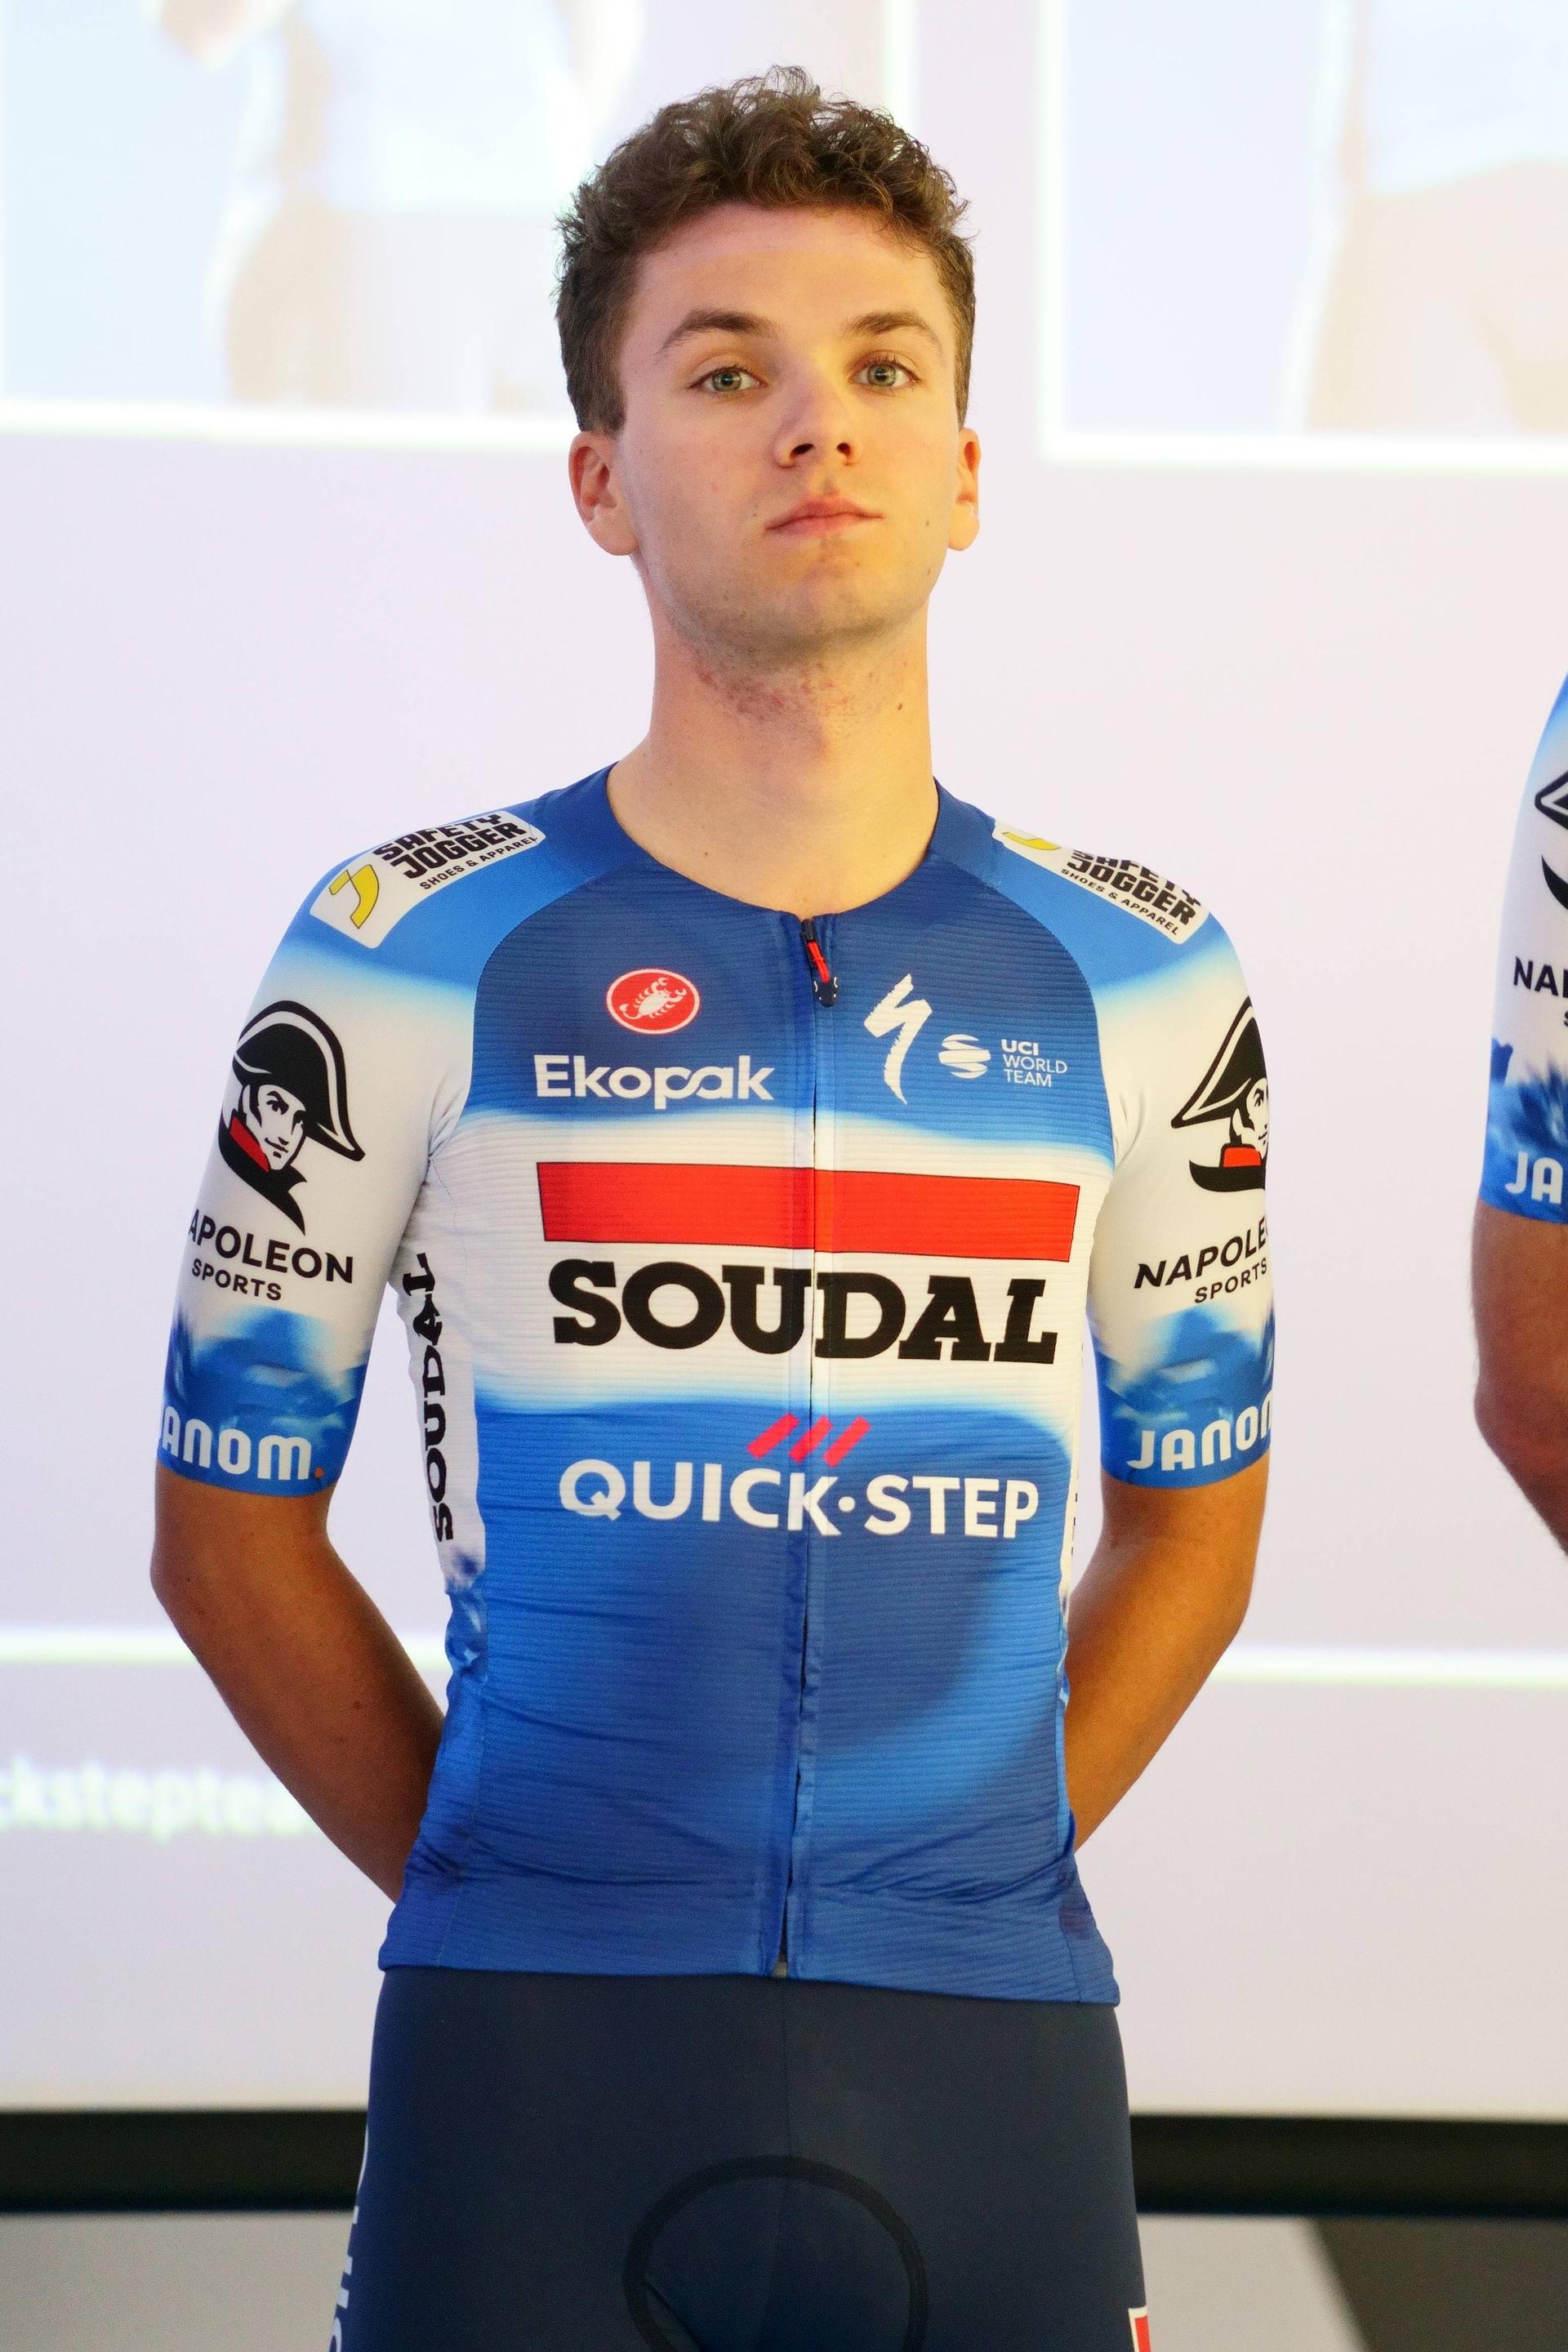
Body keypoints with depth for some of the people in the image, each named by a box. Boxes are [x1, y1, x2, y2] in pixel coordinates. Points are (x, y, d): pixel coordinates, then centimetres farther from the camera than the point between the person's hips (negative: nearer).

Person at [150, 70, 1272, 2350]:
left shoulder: (1134, 983, 5)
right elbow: (232, 1525, 6)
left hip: (994, 2055, 2)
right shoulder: (415, 962, -1)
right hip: (532, 2059, -2)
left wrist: (961, 1892, 5)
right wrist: (500, 1899, 1)